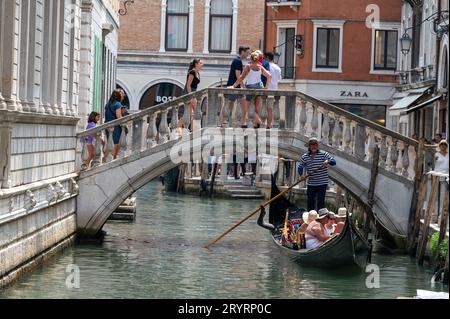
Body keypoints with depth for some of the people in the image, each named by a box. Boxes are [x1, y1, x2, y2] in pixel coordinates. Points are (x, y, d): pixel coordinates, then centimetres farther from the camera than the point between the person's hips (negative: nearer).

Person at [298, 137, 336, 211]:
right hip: (311, 184, 3)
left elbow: (334, 162, -10)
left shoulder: (323, 154, -5)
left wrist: (328, 161, -32)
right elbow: (300, 167, 8)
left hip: (322, 183, -3)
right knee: (310, 202, 10)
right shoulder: (304, 157, 2)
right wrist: (301, 175, -11)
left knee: (320, 202, -4)